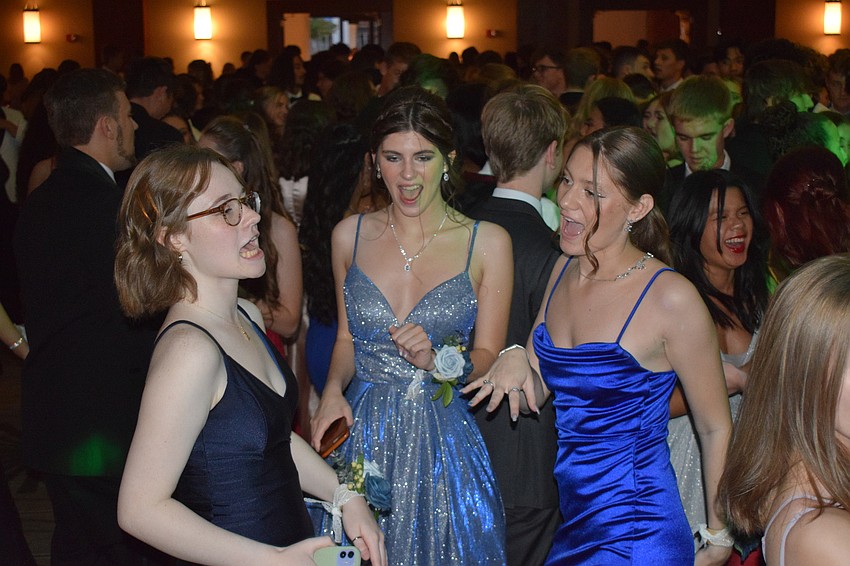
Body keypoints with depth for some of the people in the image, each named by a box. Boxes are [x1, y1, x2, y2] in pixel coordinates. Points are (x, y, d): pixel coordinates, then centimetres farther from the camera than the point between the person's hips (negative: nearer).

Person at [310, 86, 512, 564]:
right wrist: (334, 390, -5)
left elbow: (488, 357, -2)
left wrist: (435, 360, -21)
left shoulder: (488, 243, -6)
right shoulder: (350, 236, 2)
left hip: (444, 441, -2)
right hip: (364, 433, 2)